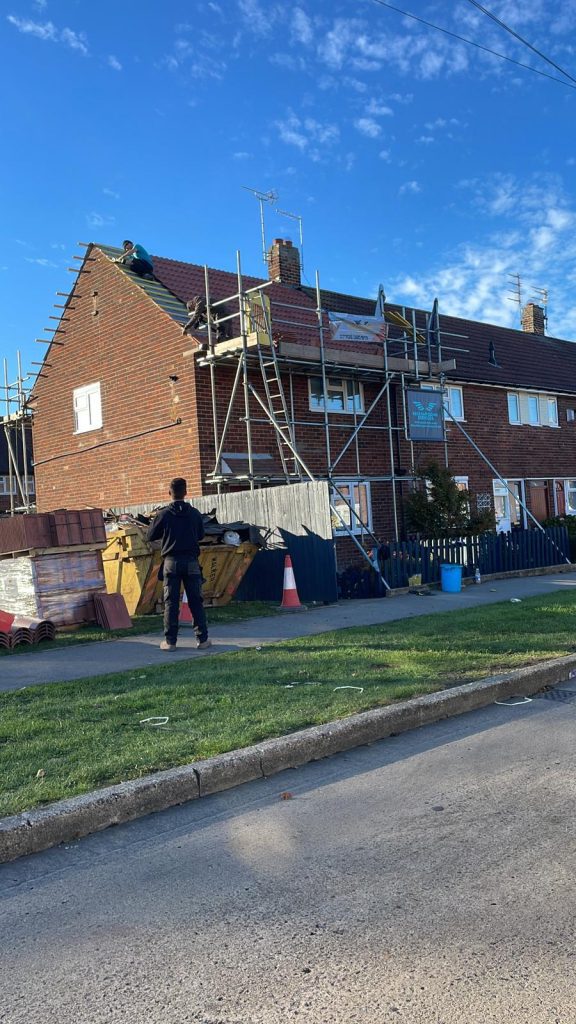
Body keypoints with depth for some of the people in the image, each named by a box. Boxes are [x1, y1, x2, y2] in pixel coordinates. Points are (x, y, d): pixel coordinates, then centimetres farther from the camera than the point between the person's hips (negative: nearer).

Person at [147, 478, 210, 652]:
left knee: (171, 602, 3)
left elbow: (151, 536, 4)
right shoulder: (194, 513, 1)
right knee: (196, 601, 7)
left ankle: (170, 641, 4)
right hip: (191, 561, 1)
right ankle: (202, 639, 8)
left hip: (172, 561, -1)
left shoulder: (163, 514, -5)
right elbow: (201, 534, 14)